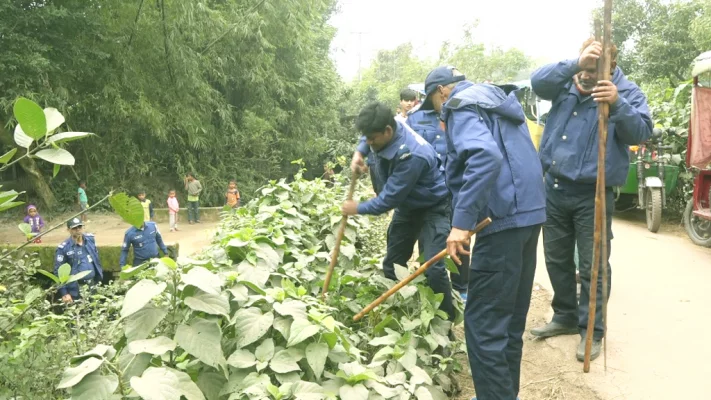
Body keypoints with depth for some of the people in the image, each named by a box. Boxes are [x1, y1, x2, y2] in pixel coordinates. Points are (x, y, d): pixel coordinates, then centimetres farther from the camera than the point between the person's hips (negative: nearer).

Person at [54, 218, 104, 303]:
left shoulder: (91, 238, 1)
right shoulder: (63, 248, -13)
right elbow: (58, 272, -11)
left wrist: (100, 277, 13)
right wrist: (64, 293, -14)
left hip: (94, 284, 4)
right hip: (77, 289, -4)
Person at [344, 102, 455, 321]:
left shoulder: (412, 156, -38)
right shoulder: (386, 130, -15)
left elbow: (390, 198, -30)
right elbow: (369, 136, 12)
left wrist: (358, 208, -16)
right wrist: (358, 153, -9)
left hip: (433, 208, -8)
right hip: (407, 205, 8)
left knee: (432, 266, -22)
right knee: (392, 263, 12)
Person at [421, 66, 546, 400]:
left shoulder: (461, 106, -6)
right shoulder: (495, 100, 24)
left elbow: (485, 156, -26)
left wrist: (462, 221, -27)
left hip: (505, 217, -10)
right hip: (530, 211, 10)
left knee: (483, 322, -5)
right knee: (511, 317, 17)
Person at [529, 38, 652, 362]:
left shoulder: (627, 92, -4)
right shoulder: (566, 84, 4)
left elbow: (641, 132, -17)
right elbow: (538, 82, -16)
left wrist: (617, 104, -33)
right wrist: (575, 64, -30)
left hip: (593, 194, -4)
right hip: (554, 188, 4)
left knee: (592, 267, 3)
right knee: (557, 259, 16)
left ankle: (591, 329, 18)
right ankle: (565, 316, 34)